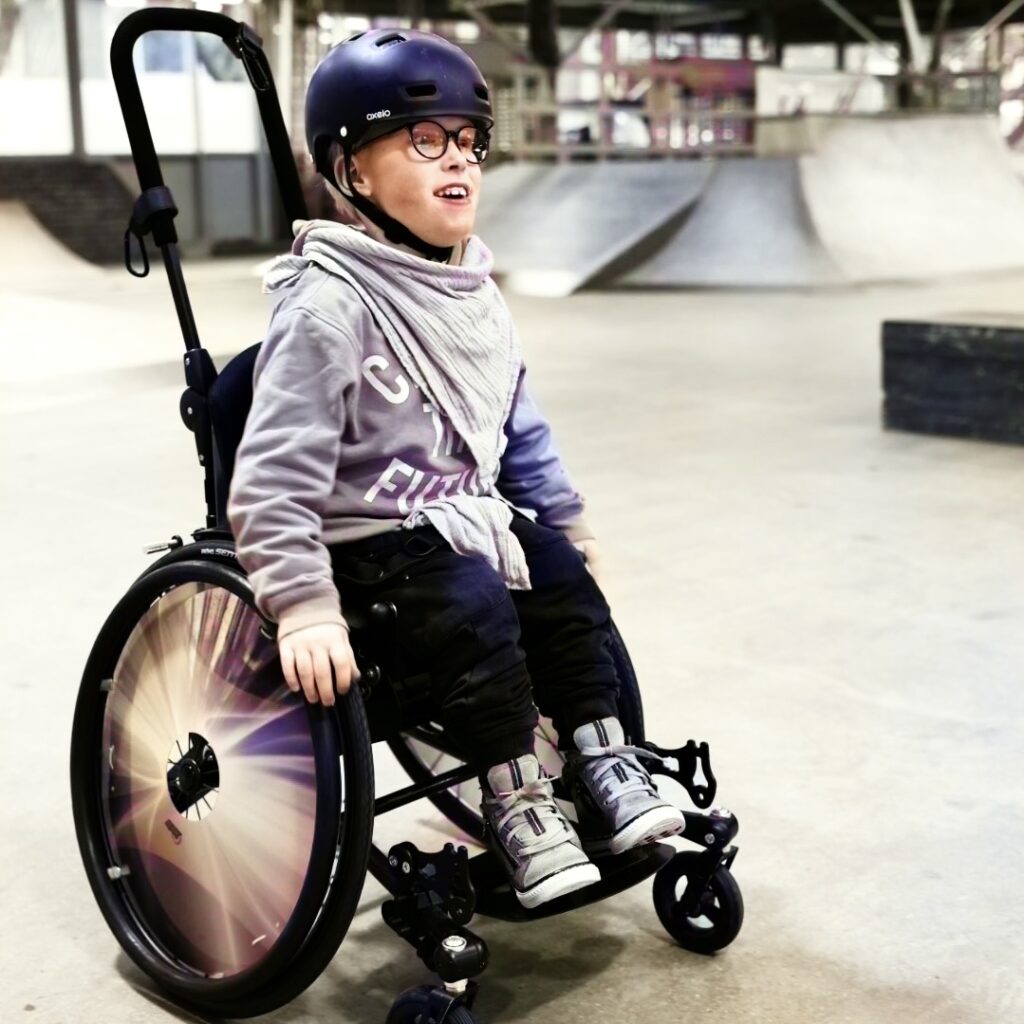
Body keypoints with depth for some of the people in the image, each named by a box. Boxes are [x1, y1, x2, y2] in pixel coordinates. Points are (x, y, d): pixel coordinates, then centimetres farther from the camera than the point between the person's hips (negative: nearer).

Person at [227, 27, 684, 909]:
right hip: (364, 535, -7)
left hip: (469, 514, 8)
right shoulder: (329, 304, -20)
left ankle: (606, 760, 5)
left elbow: (519, 428, 17)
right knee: (473, 602, -26)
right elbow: (275, 469, -25)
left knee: (566, 580, -8)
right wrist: (303, 602, -31)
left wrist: (567, 521, 18)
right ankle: (516, 802, -15)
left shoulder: (473, 293, 6)